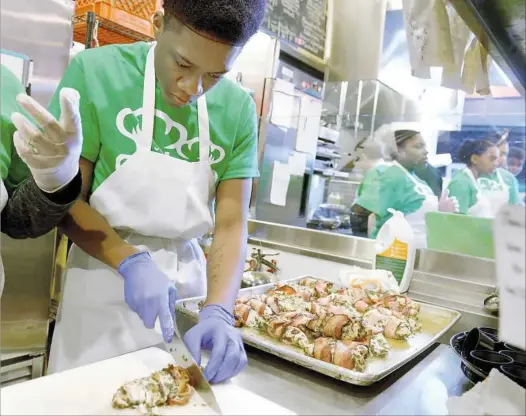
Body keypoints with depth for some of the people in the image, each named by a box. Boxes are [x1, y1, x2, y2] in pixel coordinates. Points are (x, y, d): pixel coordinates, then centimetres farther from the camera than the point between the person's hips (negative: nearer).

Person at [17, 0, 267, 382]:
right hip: (105, 270, -2)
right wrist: (131, 261, -24)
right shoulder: (95, 71, -14)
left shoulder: (239, 109, -8)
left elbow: (231, 224, -8)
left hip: (187, 276, 3)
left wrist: (218, 311, -22)